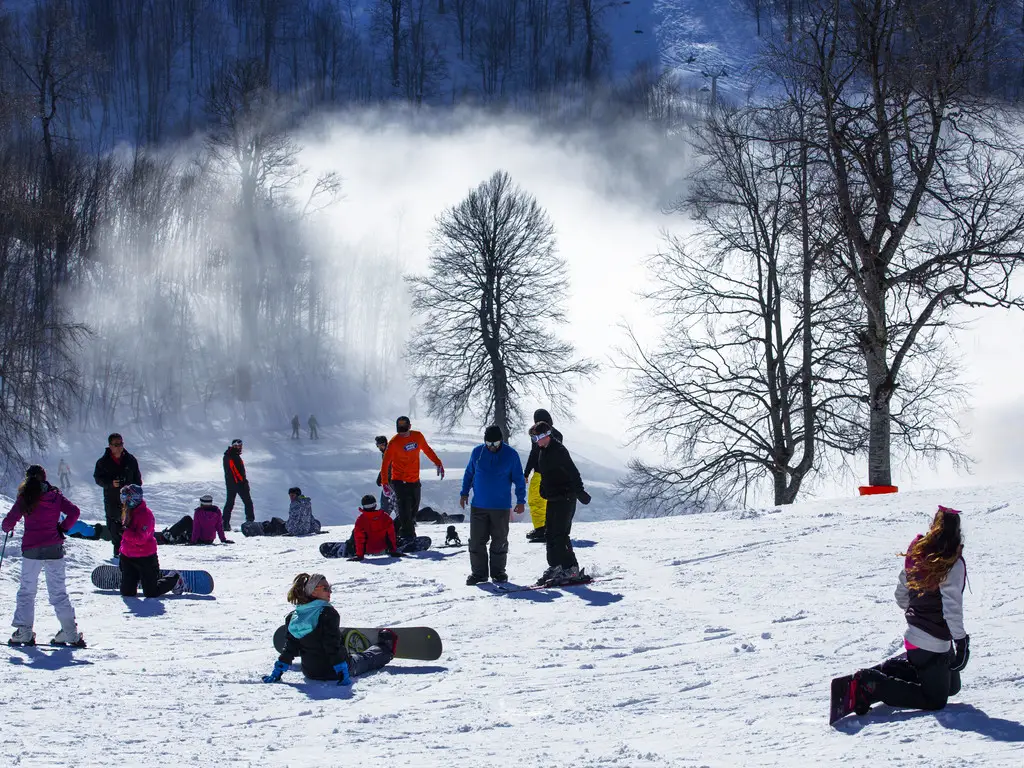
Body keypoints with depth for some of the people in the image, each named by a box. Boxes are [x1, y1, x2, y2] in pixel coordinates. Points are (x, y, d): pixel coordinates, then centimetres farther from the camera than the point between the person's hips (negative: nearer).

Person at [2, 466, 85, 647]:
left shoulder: (25, 498, -5)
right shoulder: (55, 496, 3)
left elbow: (9, 521, -5)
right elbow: (74, 512, -4)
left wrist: (7, 529, 17)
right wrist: (62, 529, 9)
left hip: (31, 549, -3)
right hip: (54, 549, 3)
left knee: (26, 591, 8)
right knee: (58, 591, 8)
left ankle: (24, 632, 2)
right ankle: (70, 632, 2)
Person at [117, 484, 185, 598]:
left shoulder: (144, 514, -19)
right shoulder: (127, 512, 8)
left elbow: (140, 538, -27)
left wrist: (124, 532, -32)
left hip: (145, 558, -7)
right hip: (127, 557, 7)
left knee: (151, 593, -2)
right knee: (127, 592, 4)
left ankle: (174, 580, 24)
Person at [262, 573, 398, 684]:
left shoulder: (293, 617, -6)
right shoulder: (327, 613, -24)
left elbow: (290, 648, -5)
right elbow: (333, 646, -27)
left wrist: (278, 671, 2)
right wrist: (343, 673, -25)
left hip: (310, 672, 4)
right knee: (365, 659, 30)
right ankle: (385, 648, 57)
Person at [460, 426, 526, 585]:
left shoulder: (511, 454, -4)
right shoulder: (477, 452, 2)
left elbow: (519, 479, 2)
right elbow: (469, 473, 14)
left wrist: (521, 500, -3)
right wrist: (464, 493, 11)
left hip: (501, 507, -2)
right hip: (478, 506, 2)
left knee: (499, 541, 6)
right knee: (476, 540, 1)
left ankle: (498, 571, 17)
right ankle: (478, 572, 9)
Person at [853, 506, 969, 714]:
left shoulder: (916, 554, 2)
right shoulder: (953, 564, -19)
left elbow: (901, 595, 13)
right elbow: (952, 608, -23)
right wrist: (961, 642, -16)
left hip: (913, 636, 8)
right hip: (934, 645, -8)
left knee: (951, 686, 24)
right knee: (935, 700, 4)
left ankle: (887, 670, 14)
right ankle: (872, 687, -10)